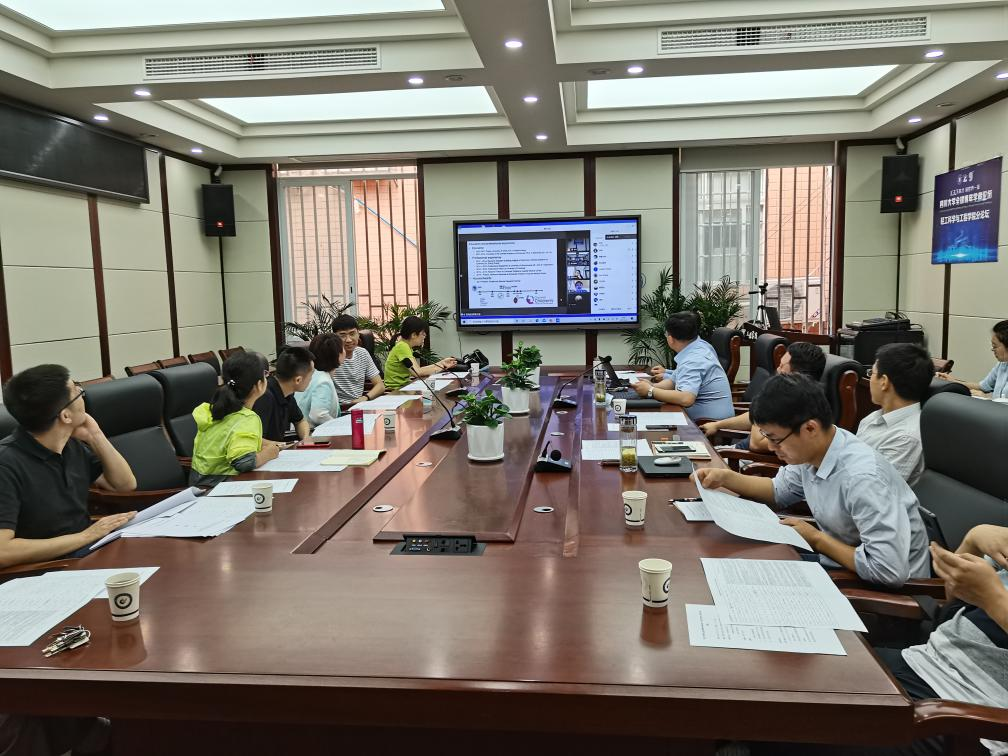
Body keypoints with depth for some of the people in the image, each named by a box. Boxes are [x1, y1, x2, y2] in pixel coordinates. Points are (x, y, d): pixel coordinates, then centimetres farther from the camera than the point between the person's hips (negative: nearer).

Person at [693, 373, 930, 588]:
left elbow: (890, 570, -35)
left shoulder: (862, 478, -32)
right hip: (836, 564, 7)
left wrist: (816, 539, -21)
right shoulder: (813, 451, -7)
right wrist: (725, 477, -2)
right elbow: (780, 490, 13)